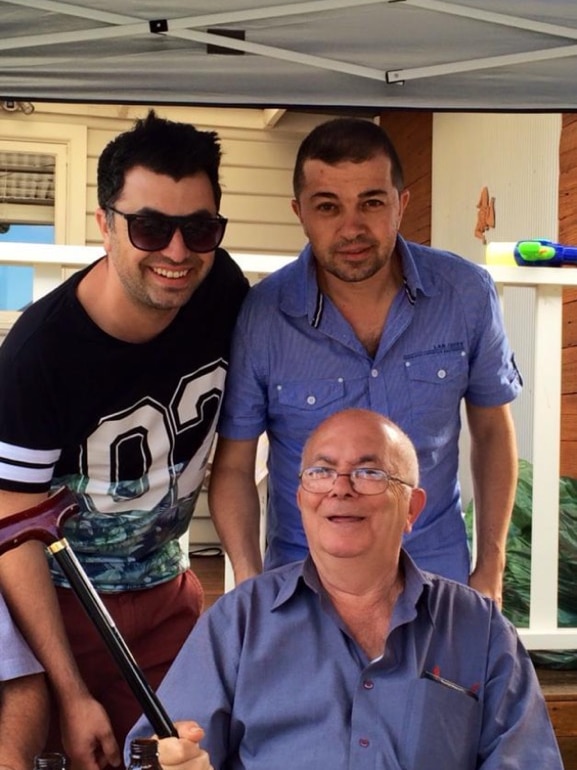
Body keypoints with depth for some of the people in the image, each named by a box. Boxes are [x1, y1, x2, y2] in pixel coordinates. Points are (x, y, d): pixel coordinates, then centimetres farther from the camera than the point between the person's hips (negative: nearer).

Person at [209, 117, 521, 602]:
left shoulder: (468, 293, -12)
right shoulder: (257, 317, -17)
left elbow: (492, 428, 1)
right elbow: (234, 466, -7)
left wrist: (490, 570, 1)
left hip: (437, 569, 2)